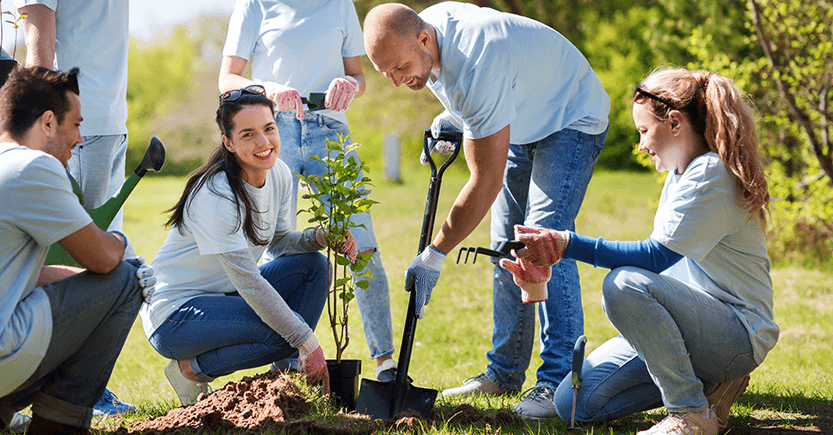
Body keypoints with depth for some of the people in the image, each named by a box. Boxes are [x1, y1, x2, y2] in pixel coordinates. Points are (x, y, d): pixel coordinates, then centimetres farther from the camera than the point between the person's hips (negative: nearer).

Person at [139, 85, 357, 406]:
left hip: (225, 295, 8)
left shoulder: (279, 175, -3)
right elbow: (247, 282, -27)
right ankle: (190, 369, -6)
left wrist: (321, 237, -13)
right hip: (176, 313, -8)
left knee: (311, 265, -6)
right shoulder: (216, 195, -27)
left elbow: (280, 241, 9)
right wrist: (307, 341, -26)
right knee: (285, 330, -25)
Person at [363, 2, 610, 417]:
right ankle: (504, 373, 14)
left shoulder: (477, 65, -39)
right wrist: (454, 120, -3)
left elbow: (486, 181, -35)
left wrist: (434, 255, -30)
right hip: (517, 124, 9)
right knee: (508, 250, 7)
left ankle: (559, 383, -23)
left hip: (571, 118, -9)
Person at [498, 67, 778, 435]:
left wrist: (570, 245, -27)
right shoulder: (680, 176, 14)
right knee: (573, 403, -4)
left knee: (625, 285, -34)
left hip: (741, 336, -9)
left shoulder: (711, 176, -16)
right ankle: (709, 382, 7)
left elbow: (657, 257, -25)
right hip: (700, 322, 9)